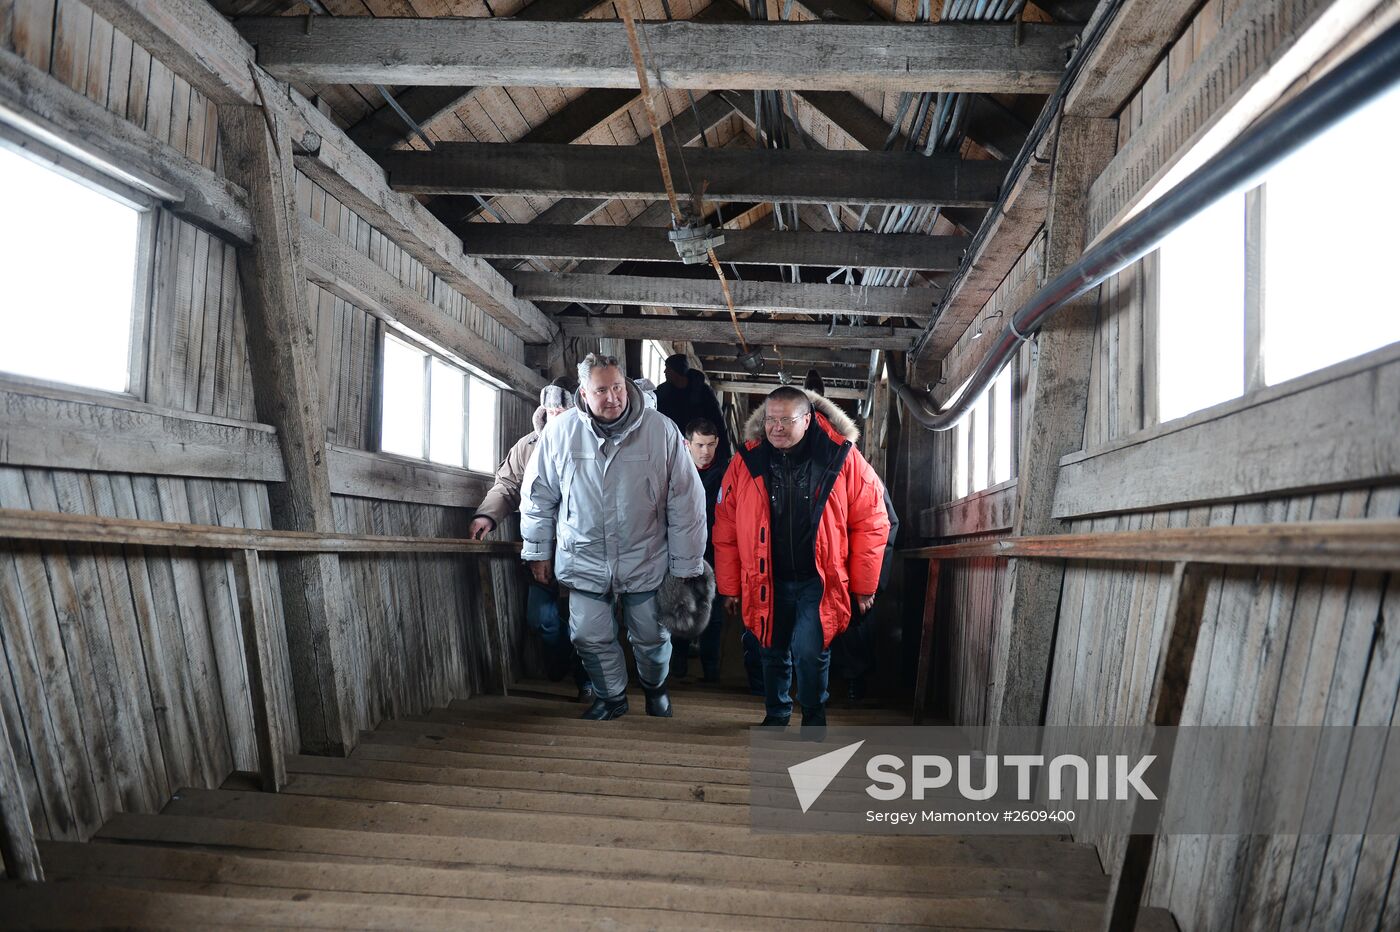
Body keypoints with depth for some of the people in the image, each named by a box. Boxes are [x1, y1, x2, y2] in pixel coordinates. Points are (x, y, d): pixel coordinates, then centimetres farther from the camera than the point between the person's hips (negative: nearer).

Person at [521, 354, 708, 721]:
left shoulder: (661, 430, -13)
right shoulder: (560, 432, -9)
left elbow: (687, 502, -8)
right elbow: (539, 496, 4)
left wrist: (686, 566, -6)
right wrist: (538, 552, 6)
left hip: (645, 560, -1)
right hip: (585, 561, 1)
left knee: (651, 638, 14)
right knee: (591, 639, 9)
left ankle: (655, 688, 46)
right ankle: (612, 698, 37)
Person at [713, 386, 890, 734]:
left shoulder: (843, 458, -11)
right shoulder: (746, 462, -6)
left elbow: (871, 522, -5)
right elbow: (726, 530, 1)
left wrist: (864, 585, -2)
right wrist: (729, 587, 3)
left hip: (818, 581, -3)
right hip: (768, 582, 3)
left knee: (809, 650, -15)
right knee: (774, 652, 16)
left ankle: (814, 718, 13)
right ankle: (776, 716, 41)